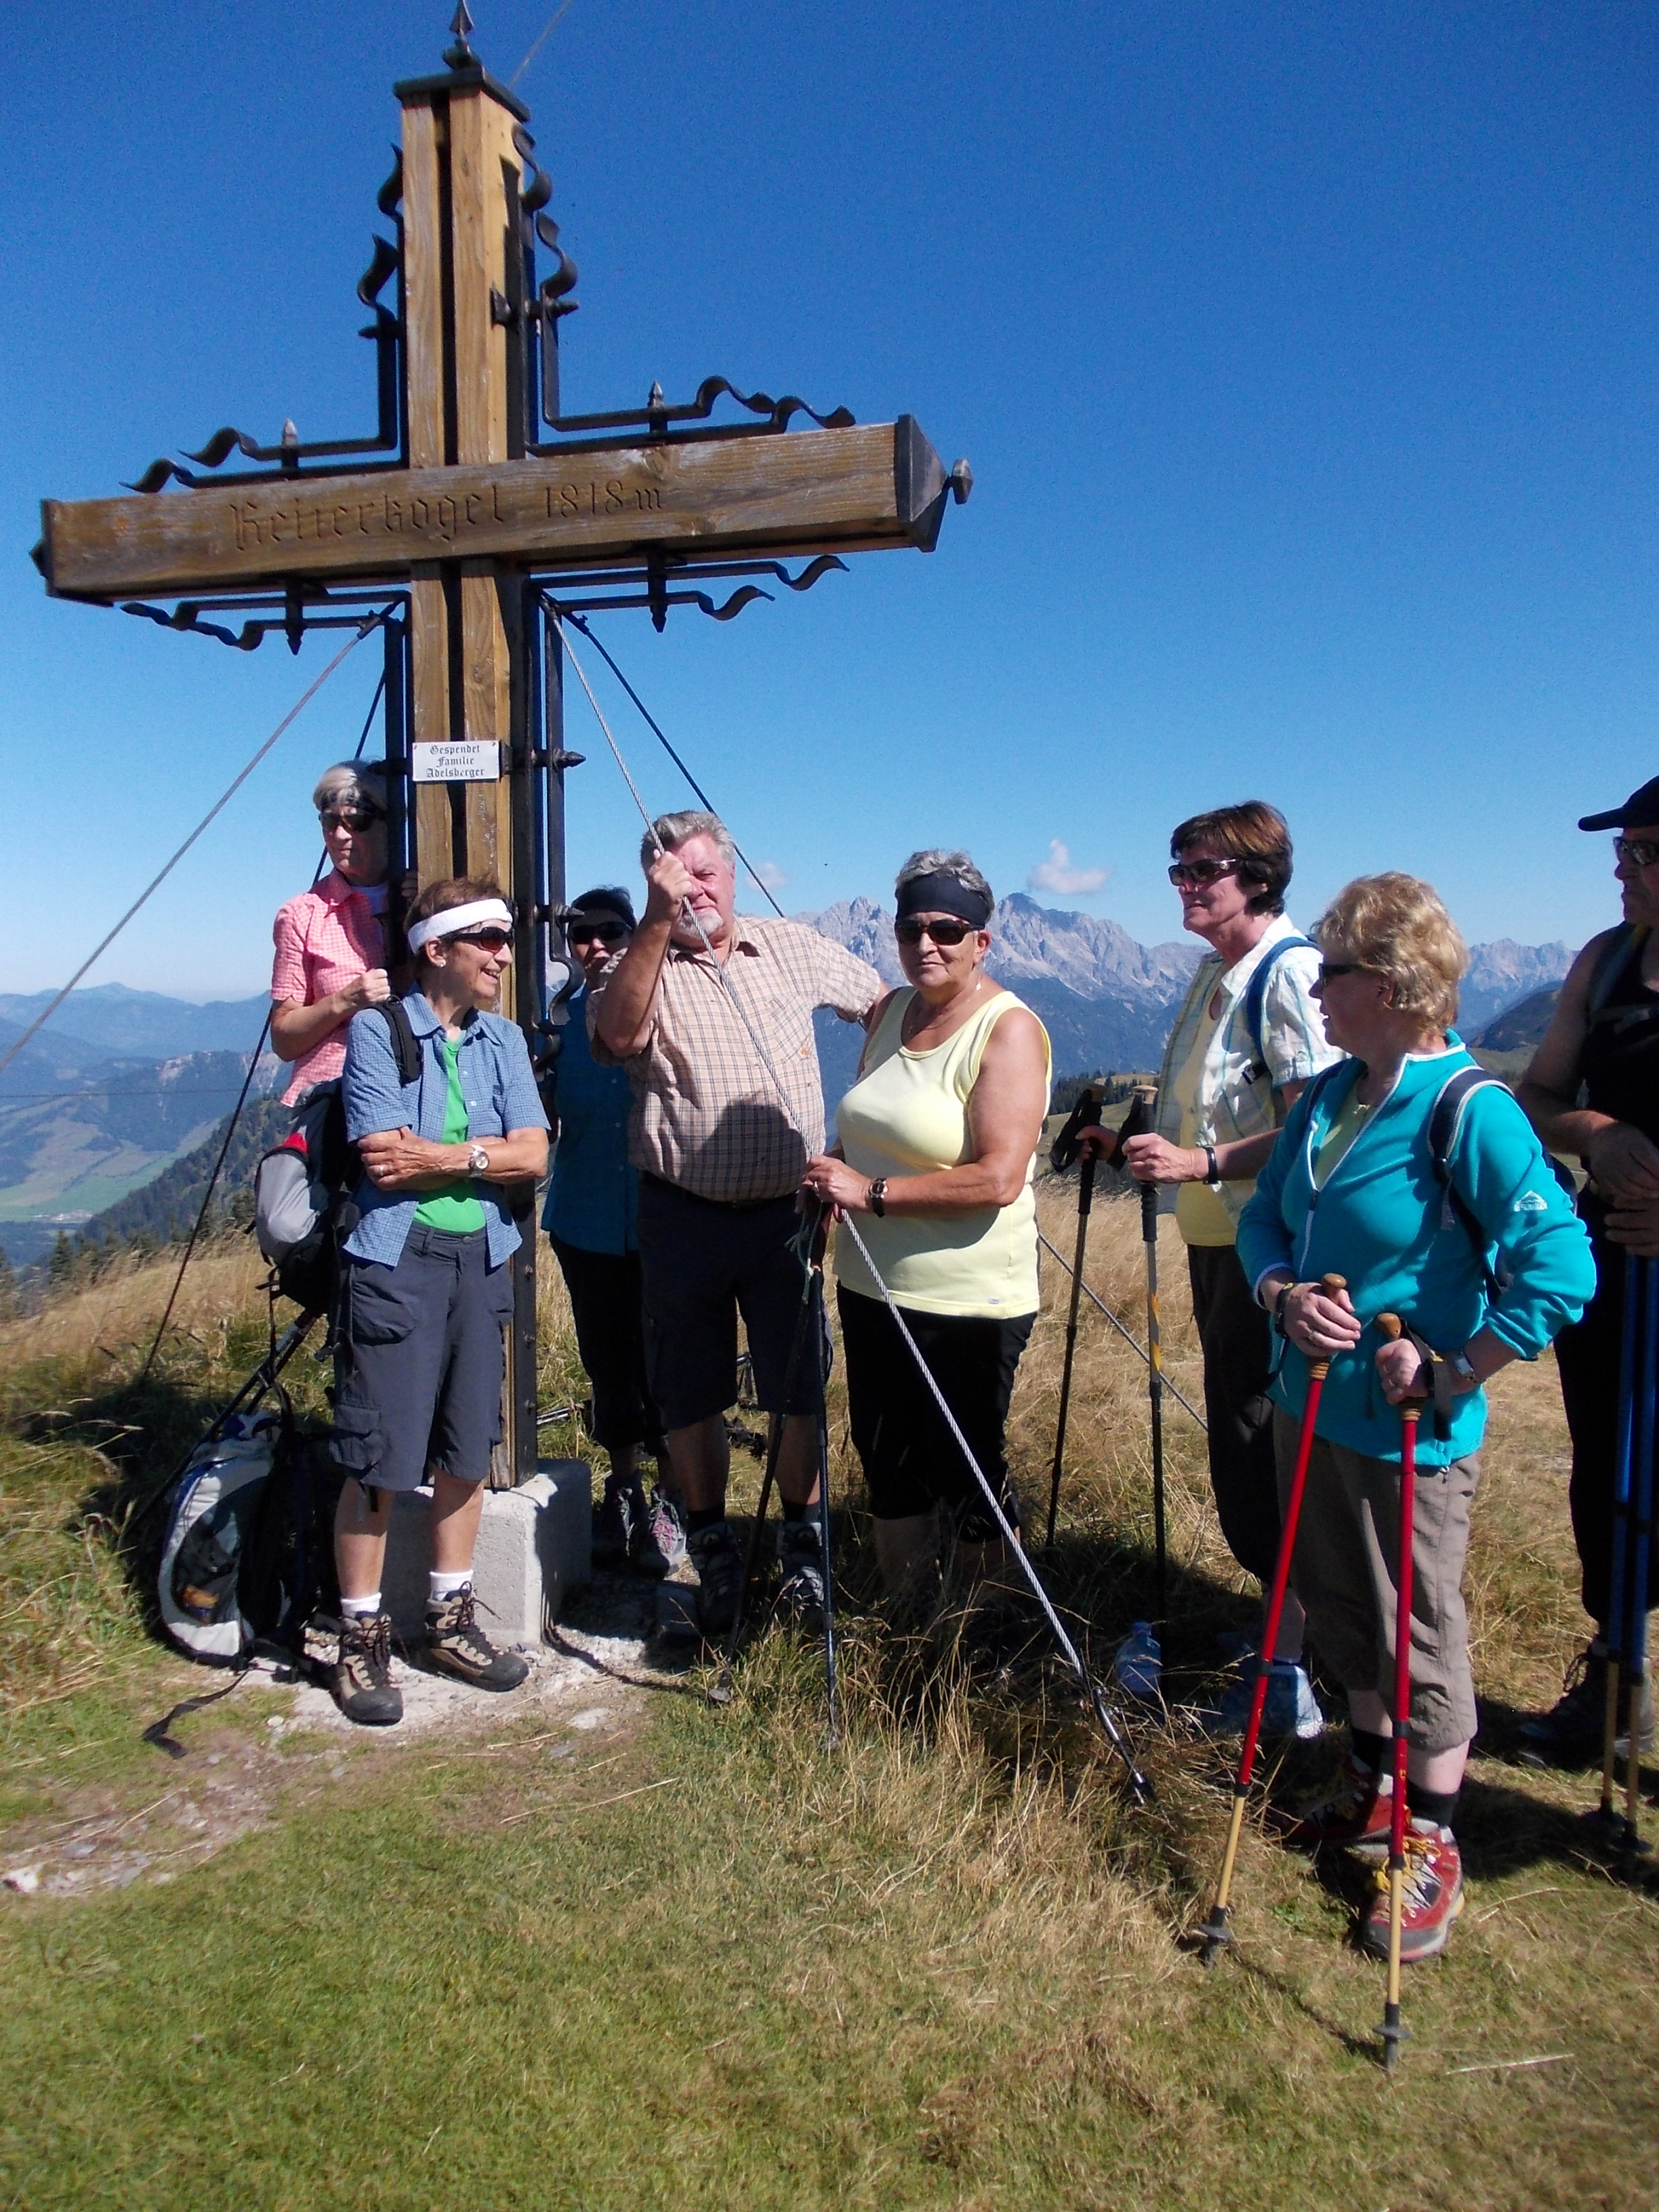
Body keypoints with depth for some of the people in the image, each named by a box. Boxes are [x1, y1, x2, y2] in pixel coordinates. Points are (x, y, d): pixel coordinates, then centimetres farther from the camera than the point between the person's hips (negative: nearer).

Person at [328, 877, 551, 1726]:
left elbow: (533, 1154, -2)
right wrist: (485, 1155, -9)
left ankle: (450, 1620, 27)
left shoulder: (504, 1038, 9)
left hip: (483, 1263, 5)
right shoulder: (376, 1030, -6)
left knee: (466, 1453, 12)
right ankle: (362, 1639, 14)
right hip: (396, 1264, -5)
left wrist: (443, 1157, -13)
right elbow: (384, 1160, -16)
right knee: (378, 1460, -2)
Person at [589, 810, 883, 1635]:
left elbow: (887, 1005, 18)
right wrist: (657, 923, -31)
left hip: (786, 1211, 1)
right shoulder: (641, 966, -1)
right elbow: (618, 1034, -24)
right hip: (683, 1218, -1)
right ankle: (713, 1555, 29)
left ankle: (801, 1547, 28)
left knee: (800, 1390, 8)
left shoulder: (794, 949, 6)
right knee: (689, 1397, 10)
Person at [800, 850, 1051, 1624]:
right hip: (870, 1290, 7)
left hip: (969, 1305, -7)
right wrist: (833, 1179, 1)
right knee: (887, 1465, 18)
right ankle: (903, 1621, 37)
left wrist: (872, 1193, -22)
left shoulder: (1008, 1029, -15)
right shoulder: (890, 1011, 7)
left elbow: (997, 1179, -25)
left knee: (967, 1473, 7)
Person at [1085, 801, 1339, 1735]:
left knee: (1263, 1454, -4)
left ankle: (1290, 1676, 8)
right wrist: (1144, 1142, 13)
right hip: (1215, 1237, 10)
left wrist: (1203, 1162, -28)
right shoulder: (1215, 968, 13)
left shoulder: (1289, 972, -16)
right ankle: (1283, 1627, 34)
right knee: (1239, 1445, 18)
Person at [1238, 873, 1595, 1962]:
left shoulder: (1471, 1110, -20)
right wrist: (1283, 1295, -8)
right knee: (1341, 1609, 21)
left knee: (1421, 1633, 8)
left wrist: (1450, 1372, -20)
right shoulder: (1327, 1096, 4)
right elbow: (1264, 1217, 12)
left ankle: (1431, 1844, 27)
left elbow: (1561, 1269, -24)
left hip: (1410, 1432, -7)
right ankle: (1373, 1783, 43)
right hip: (1310, 1405, 8)